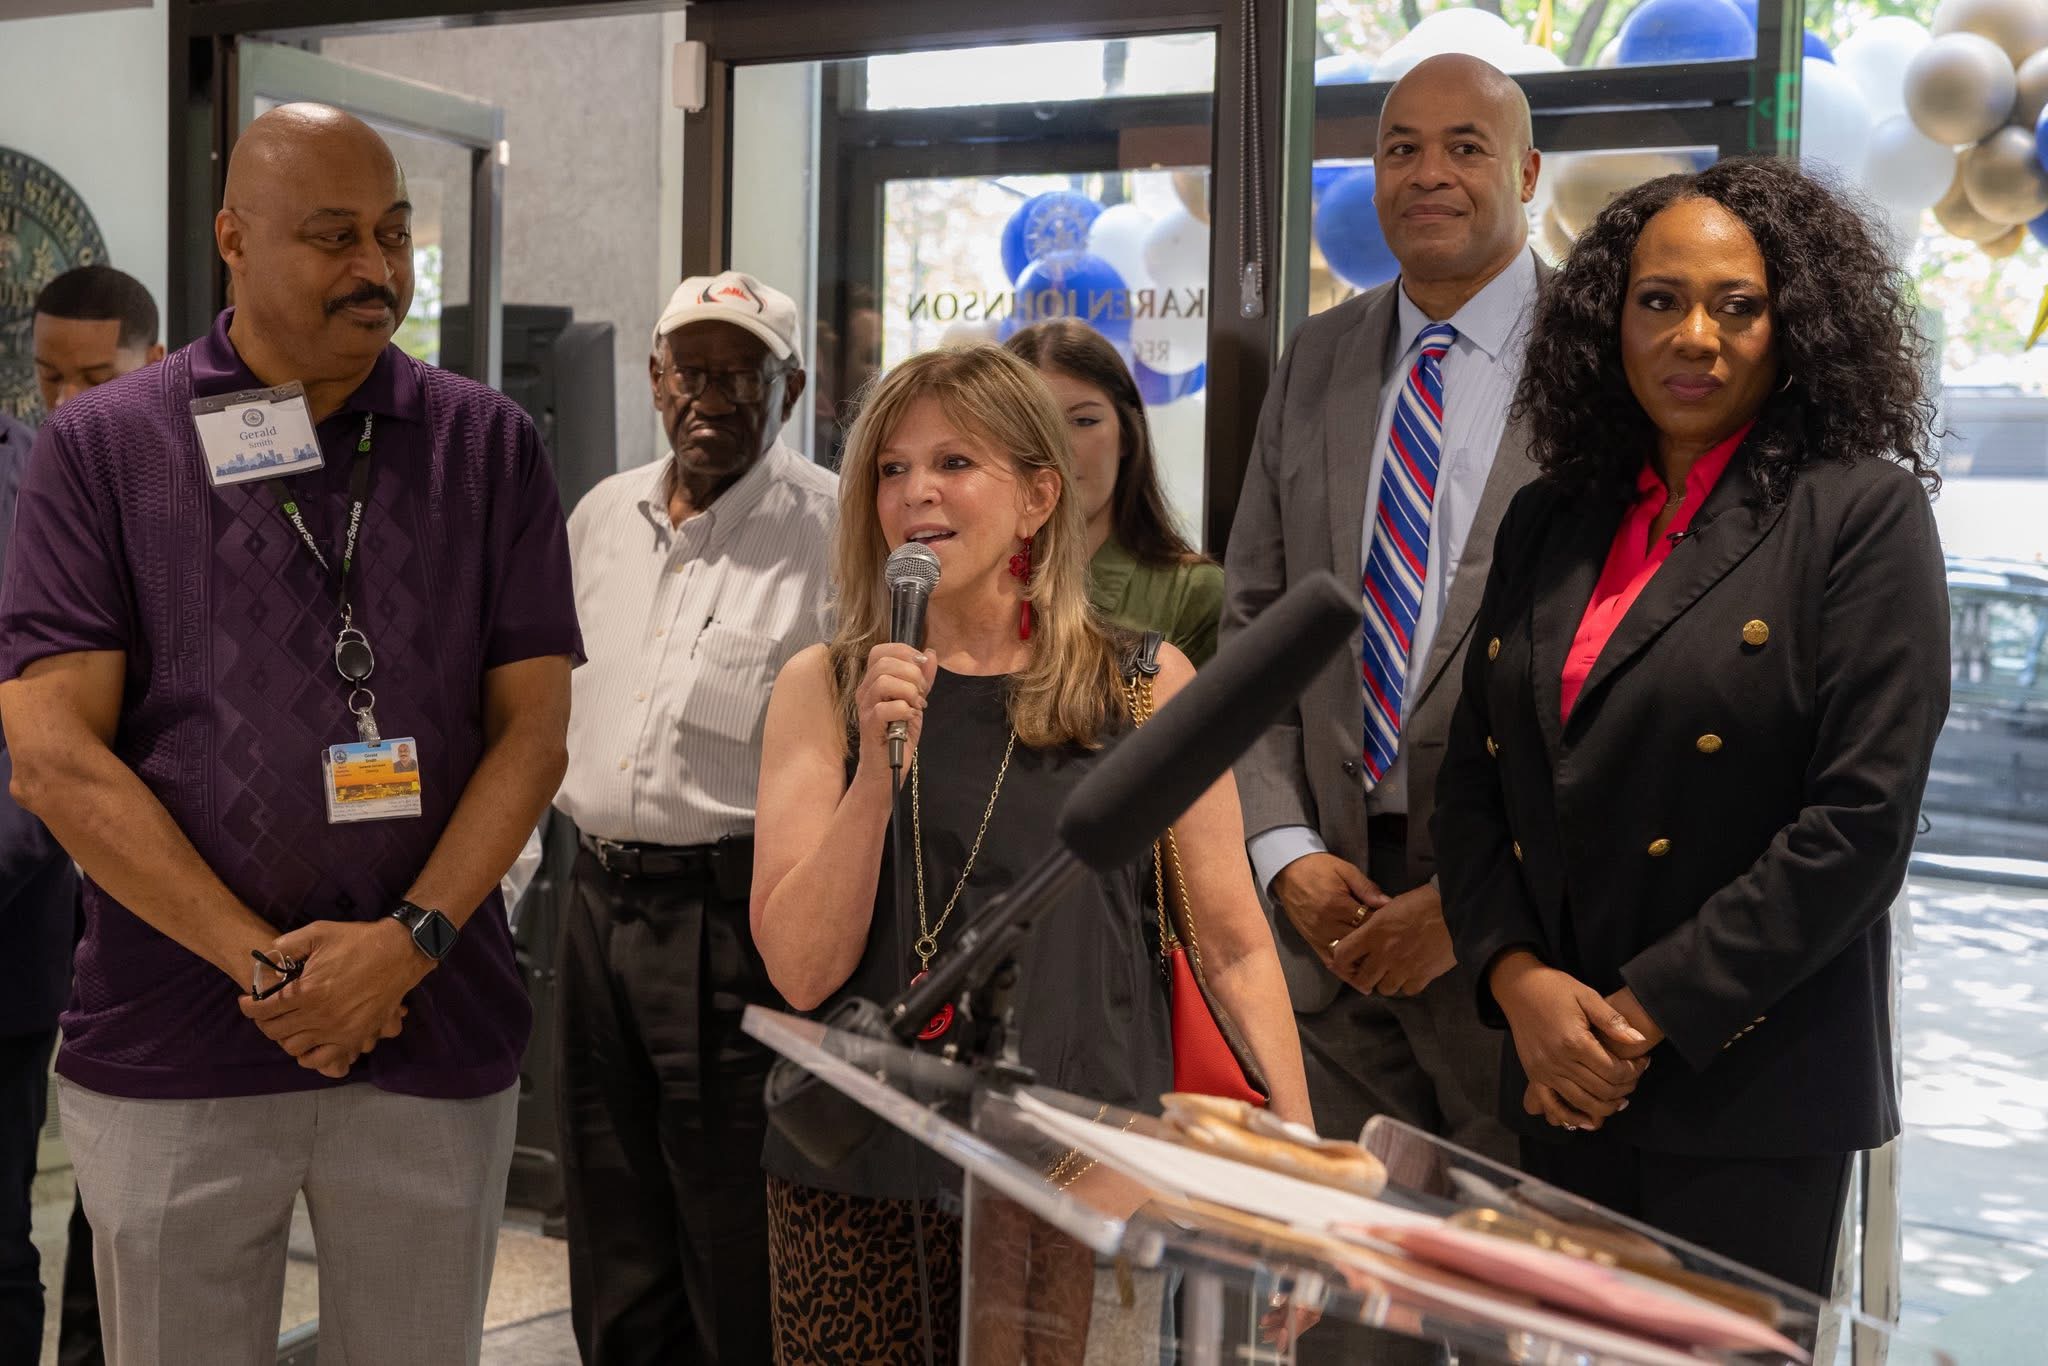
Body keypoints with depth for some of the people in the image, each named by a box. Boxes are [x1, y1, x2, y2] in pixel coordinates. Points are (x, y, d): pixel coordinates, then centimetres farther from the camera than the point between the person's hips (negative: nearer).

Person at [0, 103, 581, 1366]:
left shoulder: (489, 445, 4)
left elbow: (534, 729, 1)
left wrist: (412, 940, -13)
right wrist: (263, 963, -12)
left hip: (434, 1032, 1)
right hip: (172, 1046, -1)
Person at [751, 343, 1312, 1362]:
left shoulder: (1146, 685, 1)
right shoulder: (824, 689, 3)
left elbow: (1234, 946, 4)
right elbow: (800, 970, -4)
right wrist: (878, 768, -15)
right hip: (858, 1184, 1)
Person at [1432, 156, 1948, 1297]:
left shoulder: (1860, 513, -6)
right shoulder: (1549, 522, 10)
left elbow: (1863, 818, -13)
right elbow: (1475, 777, 10)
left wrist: (1646, 1014, -13)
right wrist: (1519, 978, -6)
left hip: (1751, 1094, -5)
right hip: (1562, 1084, 5)